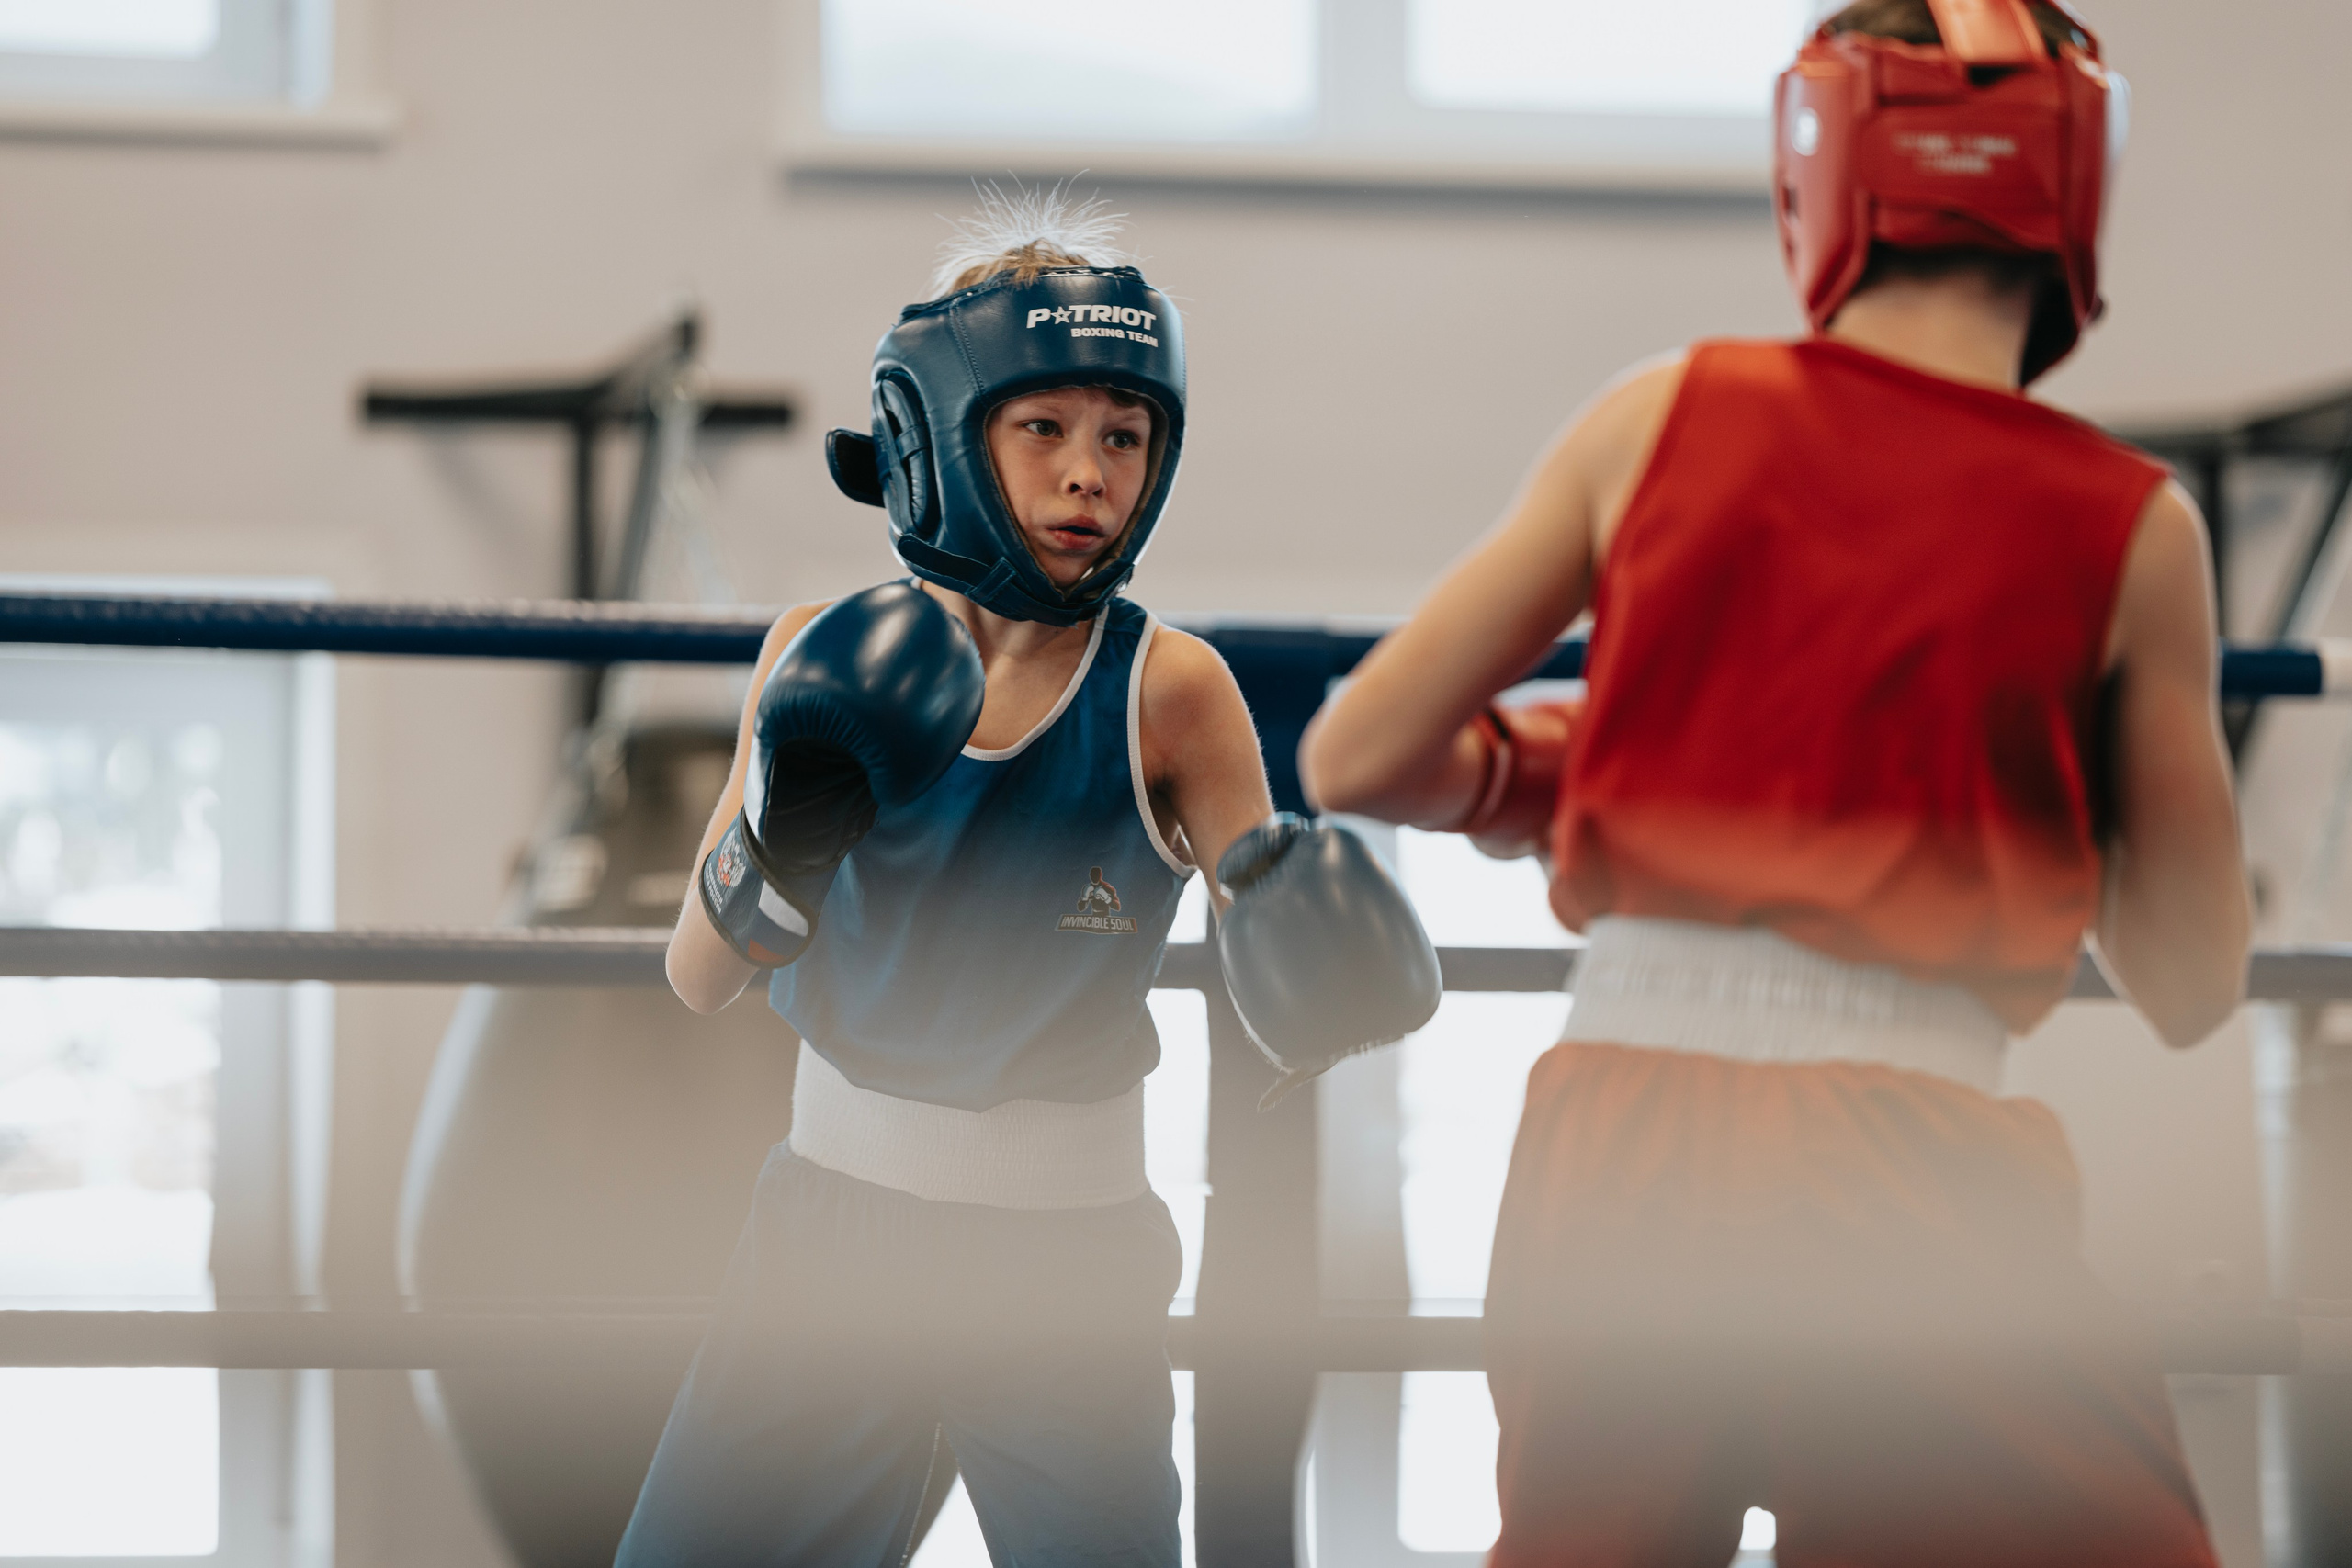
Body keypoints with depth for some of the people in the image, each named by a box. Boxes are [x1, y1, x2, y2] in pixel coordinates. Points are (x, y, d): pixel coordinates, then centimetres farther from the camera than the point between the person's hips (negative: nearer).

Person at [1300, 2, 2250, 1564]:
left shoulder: (1661, 417, 6)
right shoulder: (2128, 528, 2)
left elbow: (1356, 760, 7)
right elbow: (2193, 985, 9)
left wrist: (1525, 767, 26)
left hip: (1615, 1138, 3)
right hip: (1904, 1171, -3)